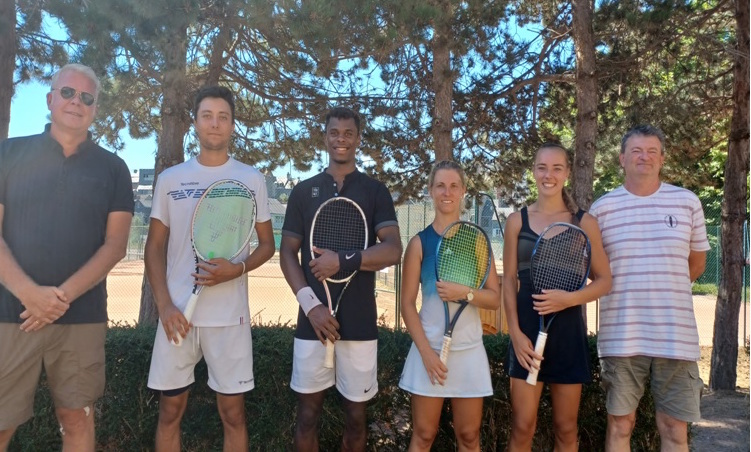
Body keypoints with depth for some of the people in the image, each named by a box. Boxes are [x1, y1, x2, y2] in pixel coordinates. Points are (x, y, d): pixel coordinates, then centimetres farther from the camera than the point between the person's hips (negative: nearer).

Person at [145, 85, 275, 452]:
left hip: (230, 316, -1)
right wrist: (164, 305, -6)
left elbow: (267, 245, 6)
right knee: (170, 411, 10)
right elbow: (155, 247, 7)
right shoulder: (170, 178, 6)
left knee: (233, 413, 6)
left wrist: (237, 269, -14)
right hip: (177, 313, 1)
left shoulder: (252, 179, 3)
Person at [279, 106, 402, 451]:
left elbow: (393, 250, -4)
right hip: (313, 318, 1)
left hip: (360, 322, -1)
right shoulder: (304, 191, 8)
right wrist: (310, 303, -9)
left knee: (355, 415, 9)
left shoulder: (375, 191, 5)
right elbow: (287, 253, 4)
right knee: (307, 413, 9)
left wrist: (343, 260, -17)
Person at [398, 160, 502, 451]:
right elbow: (407, 304, -4)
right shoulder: (420, 242, -3)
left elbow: (495, 298, 1)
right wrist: (426, 351, -13)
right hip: (429, 349, -2)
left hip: (470, 351, 2)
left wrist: (464, 293, -18)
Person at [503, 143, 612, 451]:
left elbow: (604, 281, 4)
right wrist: (515, 332, -7)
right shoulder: (517, 220, 3)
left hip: (567, 330, 0)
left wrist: (570, 298, -16)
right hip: (527, 330, 0)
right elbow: (509, 281, 3)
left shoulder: (584, 222, 2)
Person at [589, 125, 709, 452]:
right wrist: (630, 295, 5)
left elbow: (697, 264, 15)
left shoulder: (687, 202, 4)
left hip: (676, 336, 1)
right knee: (620, 425, 8)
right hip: (621, 337, -1)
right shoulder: (602, 208, 1)